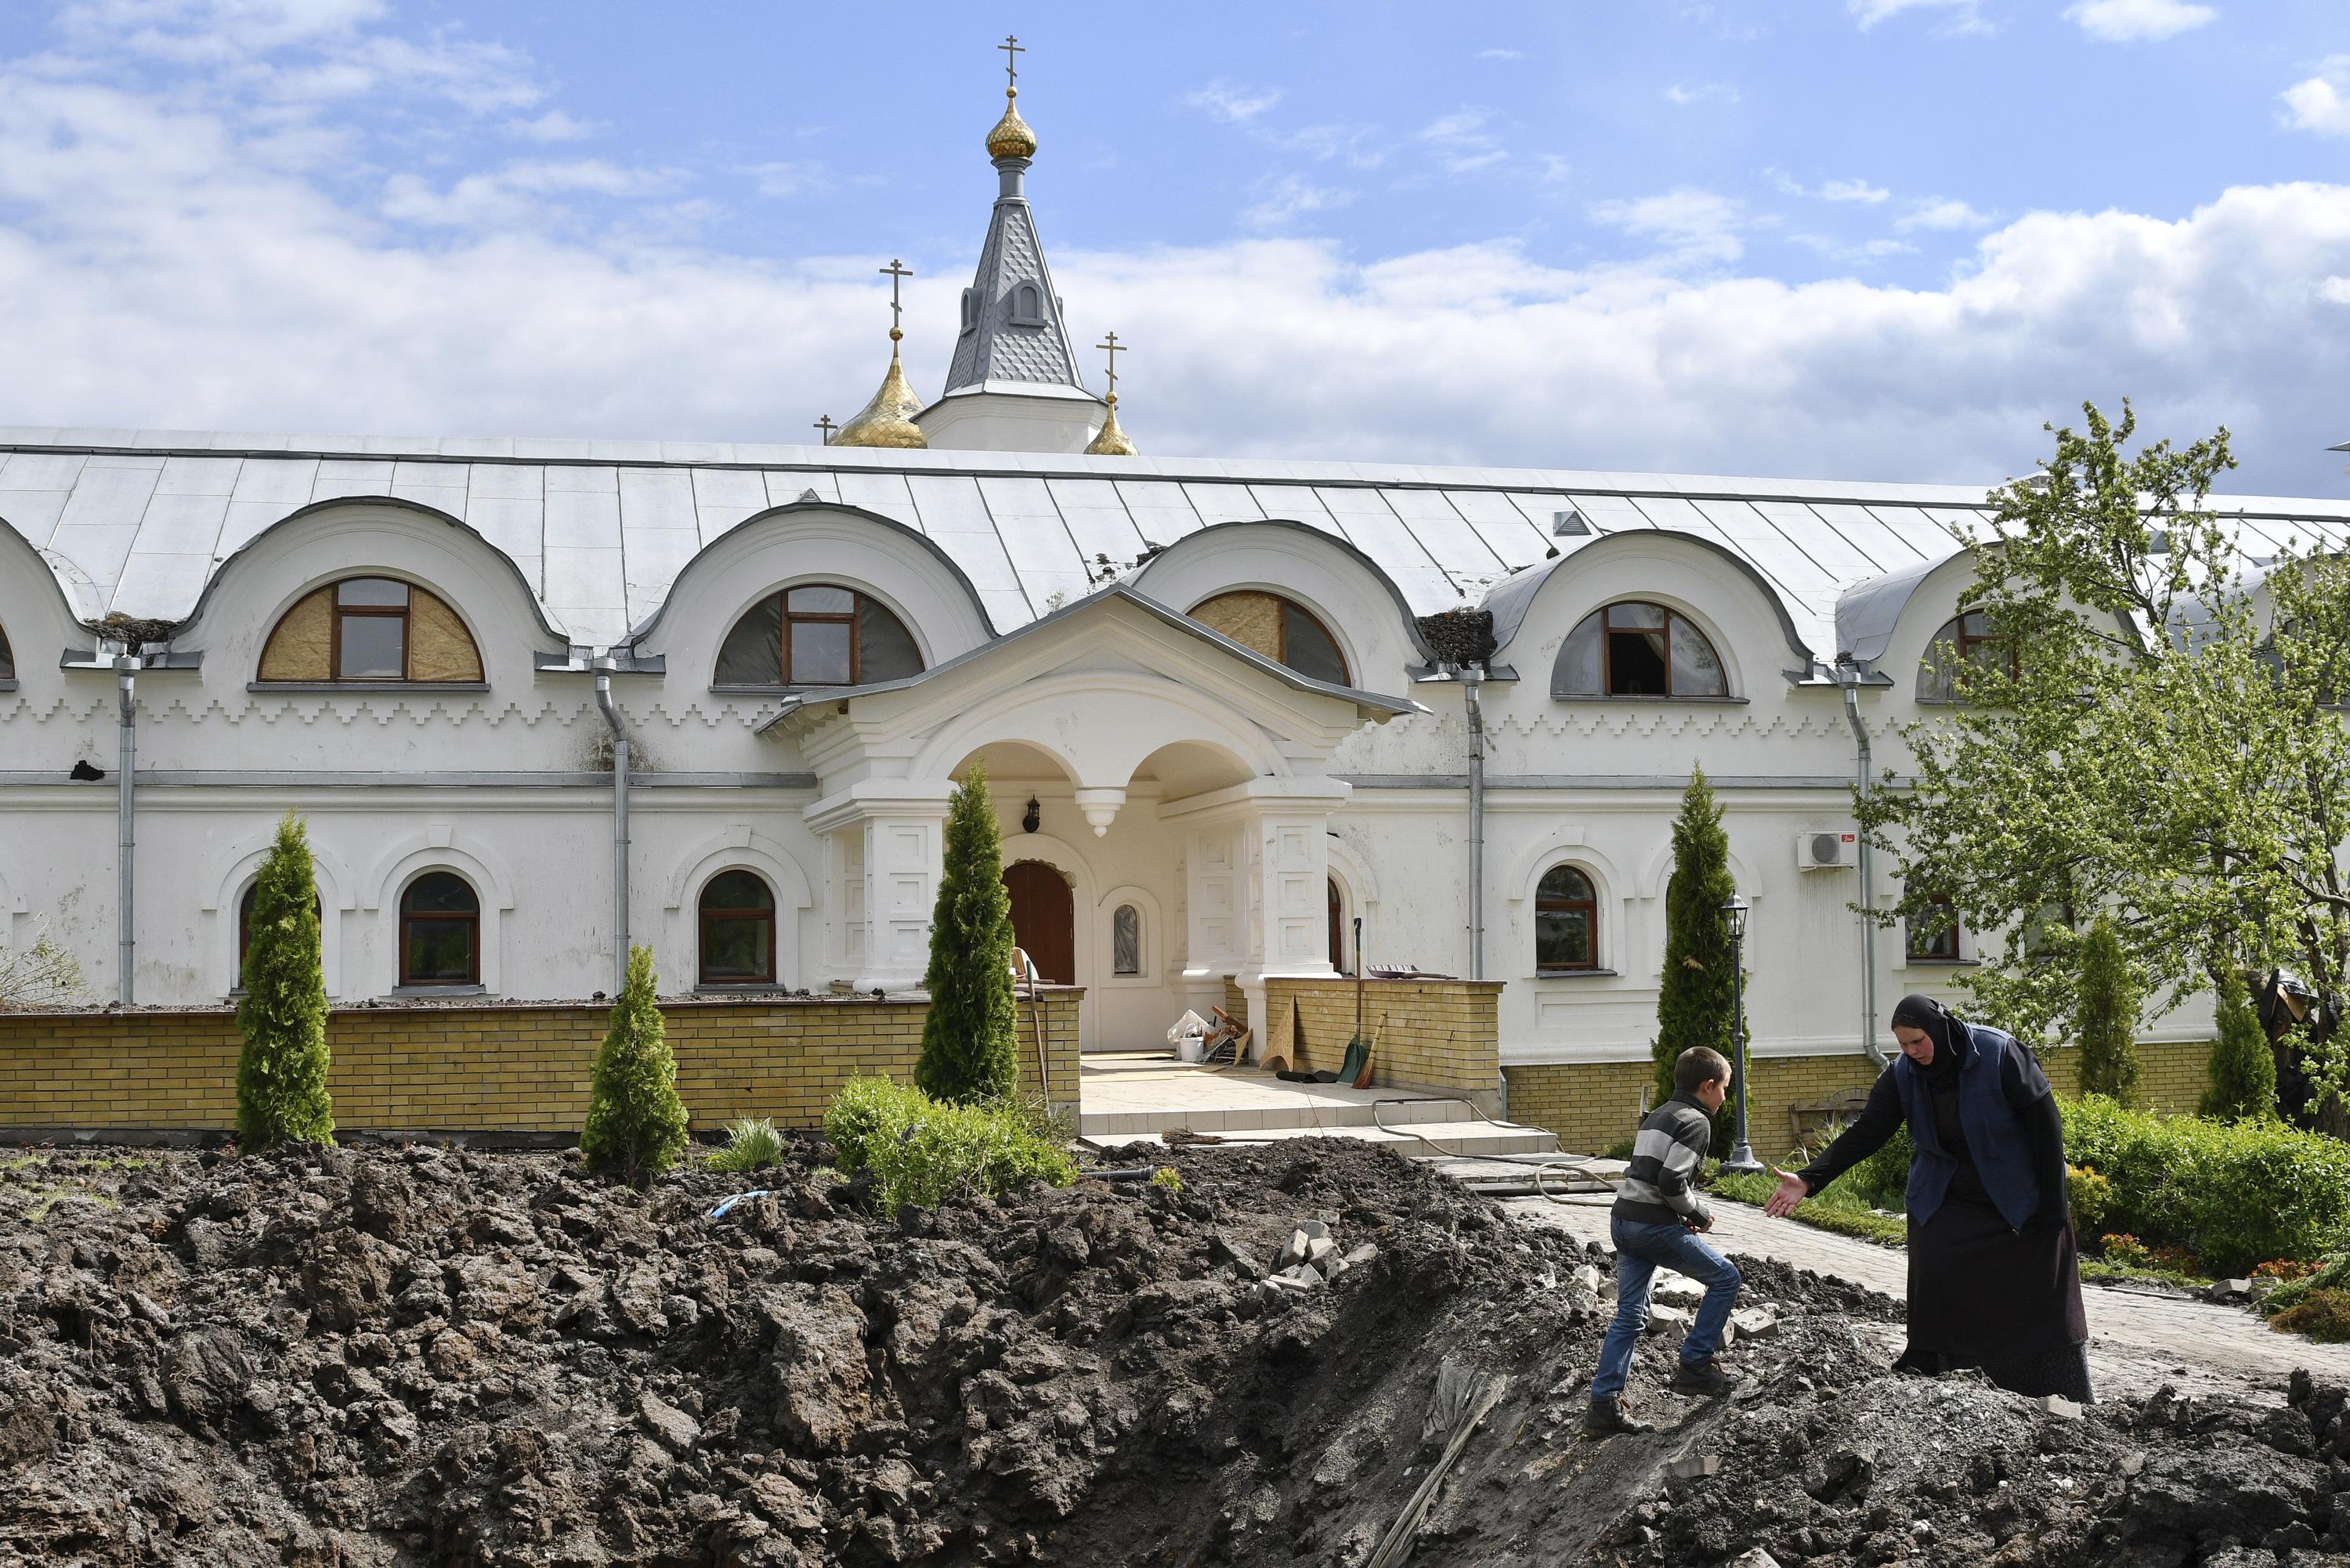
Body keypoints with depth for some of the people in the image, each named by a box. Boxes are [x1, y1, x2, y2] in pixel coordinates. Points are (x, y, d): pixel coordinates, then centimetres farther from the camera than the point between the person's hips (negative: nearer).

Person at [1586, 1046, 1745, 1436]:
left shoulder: (1658, 1116, 21)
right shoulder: (1696, 1122, -8)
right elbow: (1671, 1181, -19)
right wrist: (1699, 1214, -3)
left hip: (1623, 1218, 9)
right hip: (1655, 1226, -9)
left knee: (1630, 1316, 9)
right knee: (1725, 1278, 7)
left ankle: (1604, 1405, 4)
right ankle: (1694, 1366, 7)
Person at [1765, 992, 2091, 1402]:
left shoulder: (1999, 1055, -18)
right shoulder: (1902, 1075, -7)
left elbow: (2045, 1125, -14)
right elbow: (1864, 1134, -10)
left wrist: (2053, 1204, -15)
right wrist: (1808, 1180, -22)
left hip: (2018, 1206, -3)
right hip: (1943, 1207, 3)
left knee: (2041, 1312, 2)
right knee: (1936, 1313, -8)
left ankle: (2071, 1410, 14)